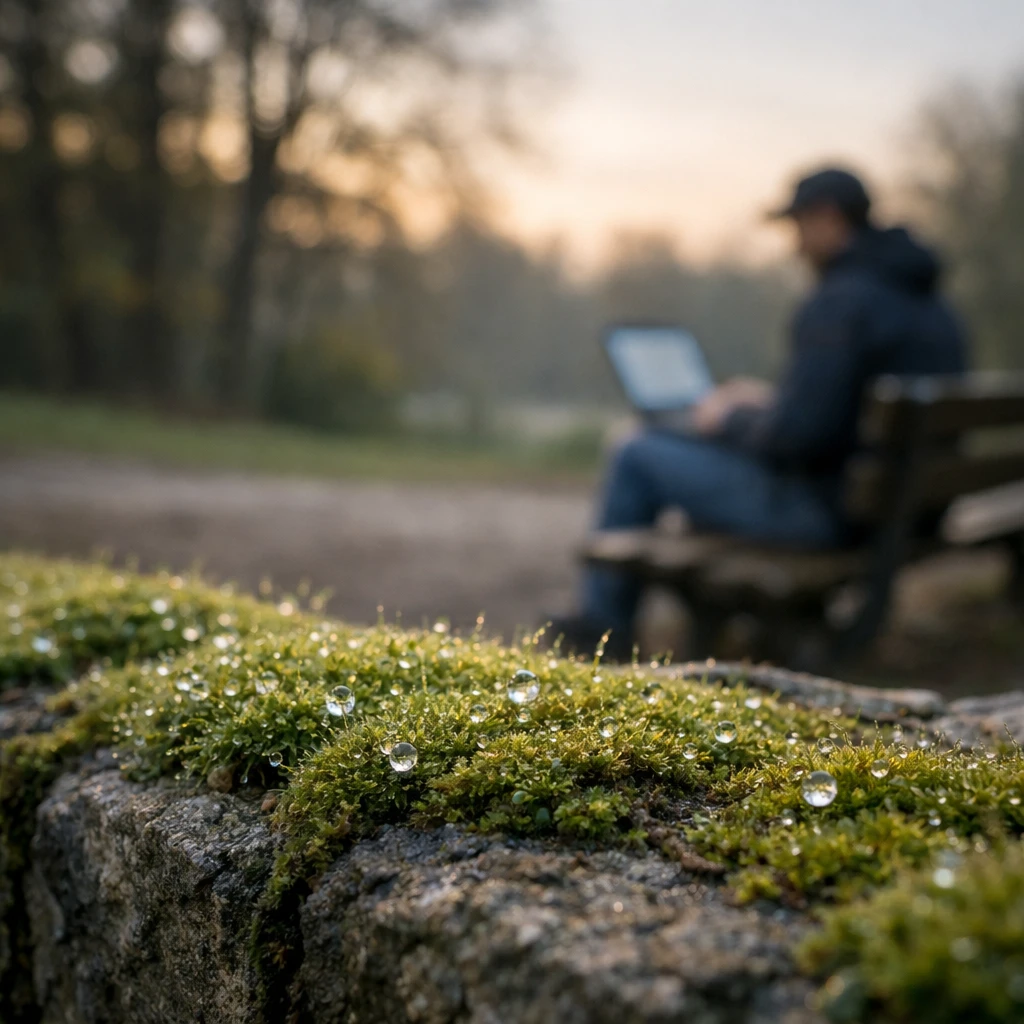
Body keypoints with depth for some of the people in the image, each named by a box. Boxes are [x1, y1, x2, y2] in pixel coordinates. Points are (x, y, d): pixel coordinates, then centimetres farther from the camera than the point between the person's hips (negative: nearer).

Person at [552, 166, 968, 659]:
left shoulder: (839, 303, -20)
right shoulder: (929, 302, 11)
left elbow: (799, 434, -26)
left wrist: (730, 419, -7)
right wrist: (772, 401, 19)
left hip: (825, 511, -10)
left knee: (639, 457, 2)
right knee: (707, 452, 29)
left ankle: (604, 623, 16)